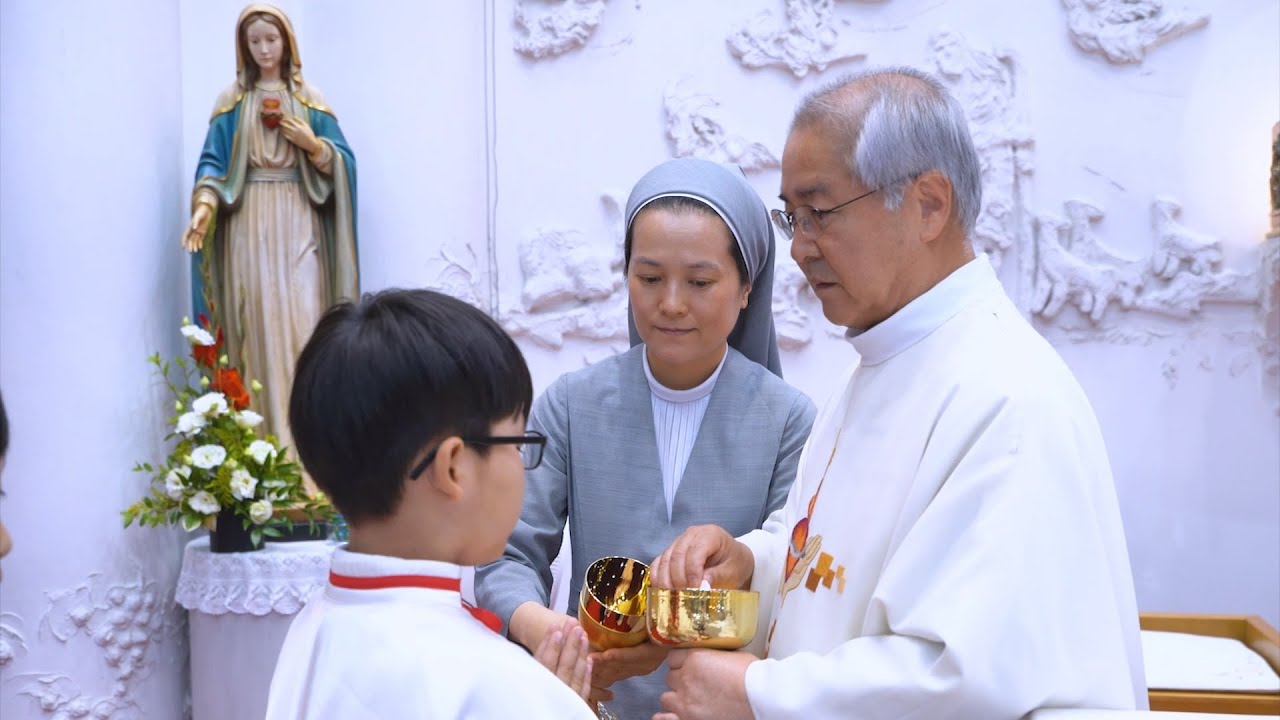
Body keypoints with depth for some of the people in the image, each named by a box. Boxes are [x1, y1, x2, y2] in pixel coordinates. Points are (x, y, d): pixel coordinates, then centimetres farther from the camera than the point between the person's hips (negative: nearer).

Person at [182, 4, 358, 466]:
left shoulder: (310, 99, 9)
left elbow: (342, 161, 6)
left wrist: (312, 144, -12)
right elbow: (213, 162, 0)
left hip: (298, 223, 0)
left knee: (302, 321, -8)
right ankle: (265, 439, 3)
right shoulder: (231, 102, 8)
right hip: (249, 224, 0)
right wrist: (204, 207, -18)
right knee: (257, 323, -3)